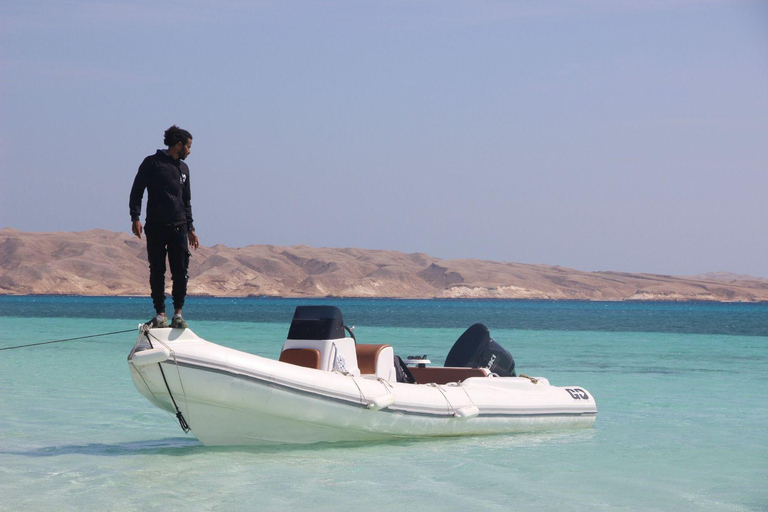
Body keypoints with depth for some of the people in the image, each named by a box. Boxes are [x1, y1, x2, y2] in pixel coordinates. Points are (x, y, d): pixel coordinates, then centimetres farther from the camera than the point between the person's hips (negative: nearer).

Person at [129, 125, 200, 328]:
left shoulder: (183, 168, 19)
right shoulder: (152, 163, 1)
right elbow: (137, 190, -2)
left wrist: (190, 228, 22)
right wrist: (135, 217, -13)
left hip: (178, 227, 4)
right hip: (156, 227, -4)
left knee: (181, 271, -6)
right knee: (157, 272, -1)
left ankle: (178, 313, -2)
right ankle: (160, 314, 4)